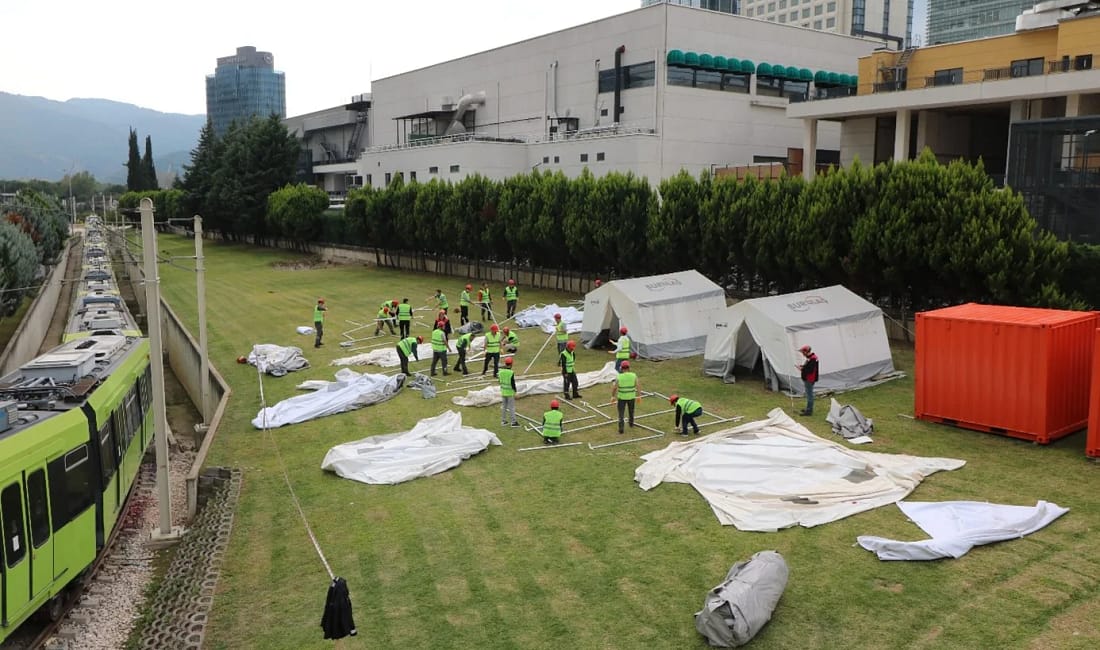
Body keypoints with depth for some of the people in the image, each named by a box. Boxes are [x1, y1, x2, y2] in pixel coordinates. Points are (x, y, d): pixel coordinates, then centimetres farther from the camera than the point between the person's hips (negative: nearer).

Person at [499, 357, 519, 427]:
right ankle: (513, 422, 10)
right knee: (512, 407, 4)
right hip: (510, 392, -6)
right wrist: (515, 392, -8)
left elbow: (500, 381, 7)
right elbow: (513, 383, -17)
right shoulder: (511, 373, -20)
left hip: (503, 392, 6)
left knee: (503, 407, 14)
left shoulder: (501, 372, -3)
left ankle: (503, 421, 22)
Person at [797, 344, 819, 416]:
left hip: (809, 380, -11)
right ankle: (809, 409, 30)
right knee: (809, 394, 19)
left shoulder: (812, 359, -22)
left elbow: (810, 370, -27)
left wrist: (802, 369, -17)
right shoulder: (810, 357, 11)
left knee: (809, 395, -5)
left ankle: (809, 411, -1)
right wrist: (803, 366, 5)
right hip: (808, 379, 11)